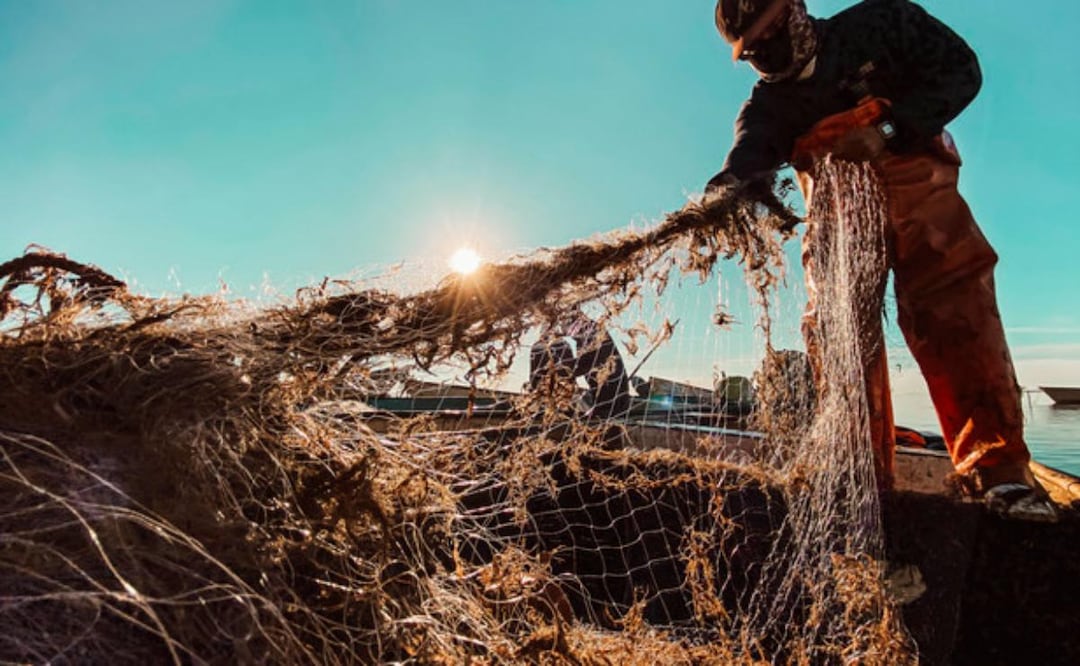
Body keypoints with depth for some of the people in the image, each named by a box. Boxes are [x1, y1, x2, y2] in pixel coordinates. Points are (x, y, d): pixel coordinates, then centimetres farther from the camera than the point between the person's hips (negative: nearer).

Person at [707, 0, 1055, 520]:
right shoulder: (768, 104, 5)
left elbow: (961, 71, -3)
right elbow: (744, 170, -13)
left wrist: (888, 119, -18)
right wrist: (713, 202, -36)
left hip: (916, 192, -2)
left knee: (956, 320, -12)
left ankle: (996, 467, -4)